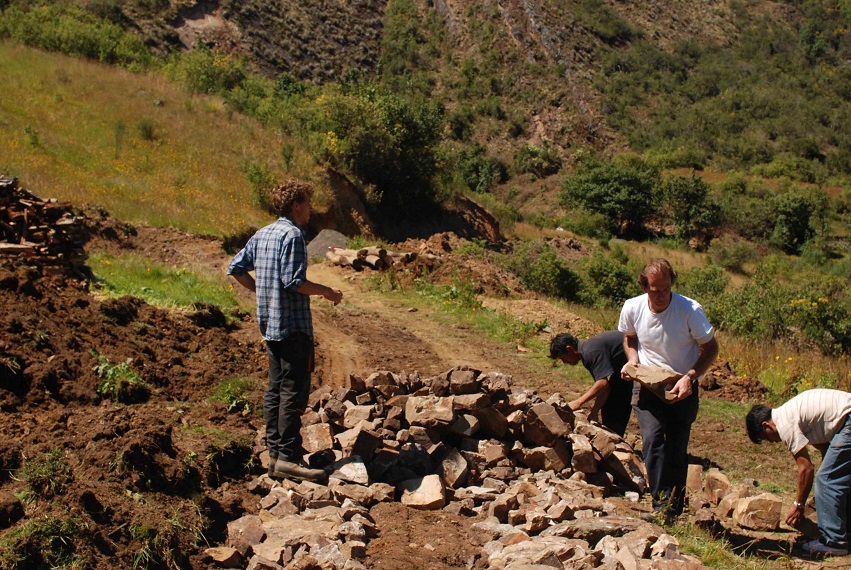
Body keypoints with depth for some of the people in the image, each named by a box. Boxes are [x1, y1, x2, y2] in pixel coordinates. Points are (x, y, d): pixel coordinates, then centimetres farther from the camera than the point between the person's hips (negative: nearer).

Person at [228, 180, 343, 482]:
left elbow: (236, 268, 16)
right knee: (293, 391, -6)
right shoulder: (293, 234, -13)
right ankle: (288, 457, -6)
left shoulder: (262, 234, 12)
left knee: (276, 389, 13)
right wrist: (327, 291, -8)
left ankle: (275, 452, 18)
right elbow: (294, 281, -21)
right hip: (293, 324, -9)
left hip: (269, 324, 9)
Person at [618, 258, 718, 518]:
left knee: (677, 449, 0)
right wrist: (633, 360, -6)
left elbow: (711, 348, -8)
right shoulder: (632, 308, -8)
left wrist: (690, 376, -22)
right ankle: (660, 506, -12)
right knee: (653, 440, -17)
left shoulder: (690, 310, -18)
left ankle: (673, 511, 14)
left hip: (682, 388, -1)